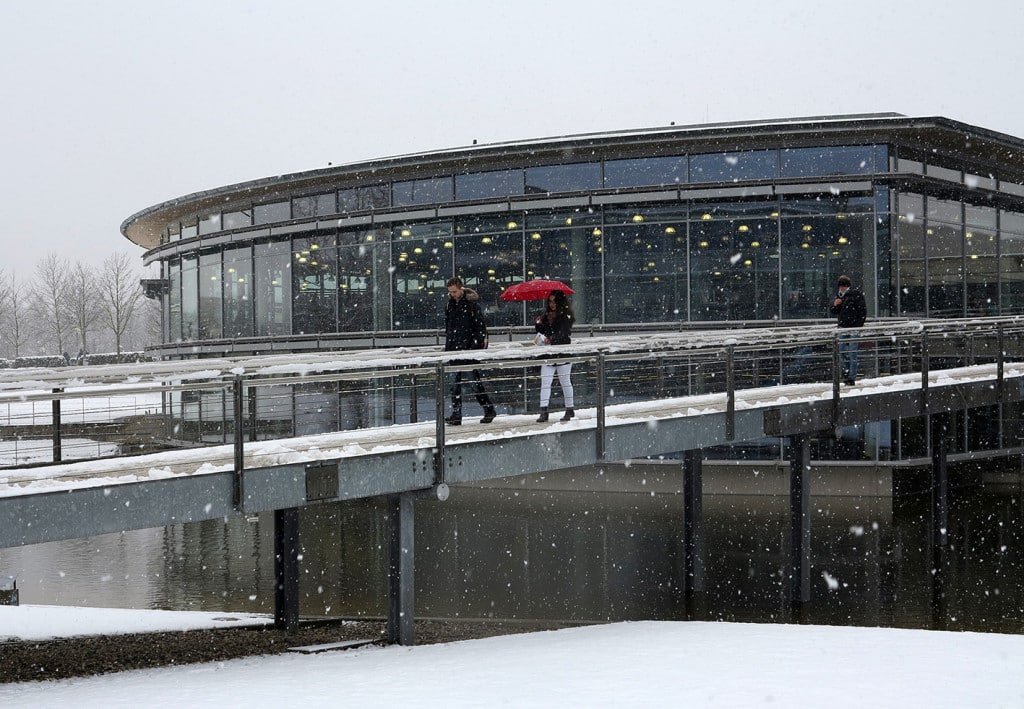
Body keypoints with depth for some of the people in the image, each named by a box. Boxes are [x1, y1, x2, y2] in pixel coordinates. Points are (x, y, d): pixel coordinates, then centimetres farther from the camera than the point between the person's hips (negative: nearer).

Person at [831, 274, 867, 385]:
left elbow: (863, 310, -6)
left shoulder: (856, 294, -4)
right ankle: (845, 373, 19)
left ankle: (852, 377, -6)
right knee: (842, 352, 7)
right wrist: (834, 305, -1)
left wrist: (859, 326, -12)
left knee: (852, 352, -7)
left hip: (853, 327, -7)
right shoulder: (839, 296, 14)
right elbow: (834, 312, 22)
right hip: (842, 328, 7)